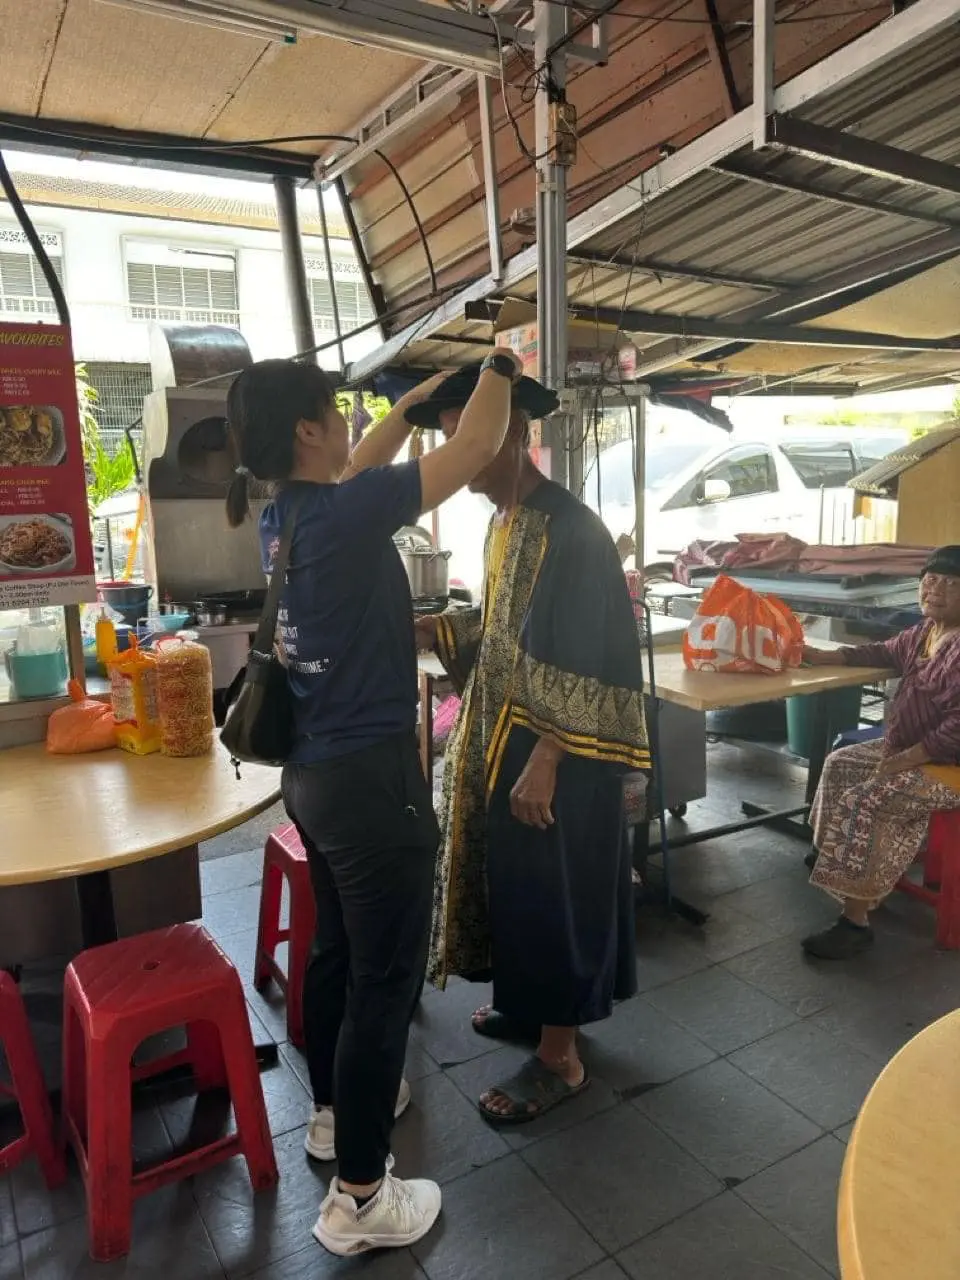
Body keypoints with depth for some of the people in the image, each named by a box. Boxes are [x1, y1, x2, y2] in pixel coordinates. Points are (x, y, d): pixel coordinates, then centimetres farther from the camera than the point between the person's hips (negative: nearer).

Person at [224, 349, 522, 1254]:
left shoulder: (283, 515, 4)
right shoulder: (344, 515, -20)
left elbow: (355, 473, 25)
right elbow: (476, 448, -12)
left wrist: (416, 401, 27)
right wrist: (499, 367, 6)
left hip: (315, 771, 9)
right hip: (371, 777, -9)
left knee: (337, 951, 24)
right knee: (384, 978, 4)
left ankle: (334, 1109, 44)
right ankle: (358, 1199, 20)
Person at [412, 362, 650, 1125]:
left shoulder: (569, 529, -20)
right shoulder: (504, 521, 8)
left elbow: (581, 665, -23)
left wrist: (543, 764, -23)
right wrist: (429, 630, 3)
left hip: (555, 754, -9)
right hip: (504, 738, 9)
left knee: (551, 891, 4)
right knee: (515, 883, 20)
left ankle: (560, 1057, 23)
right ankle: (532, 1006, 41)